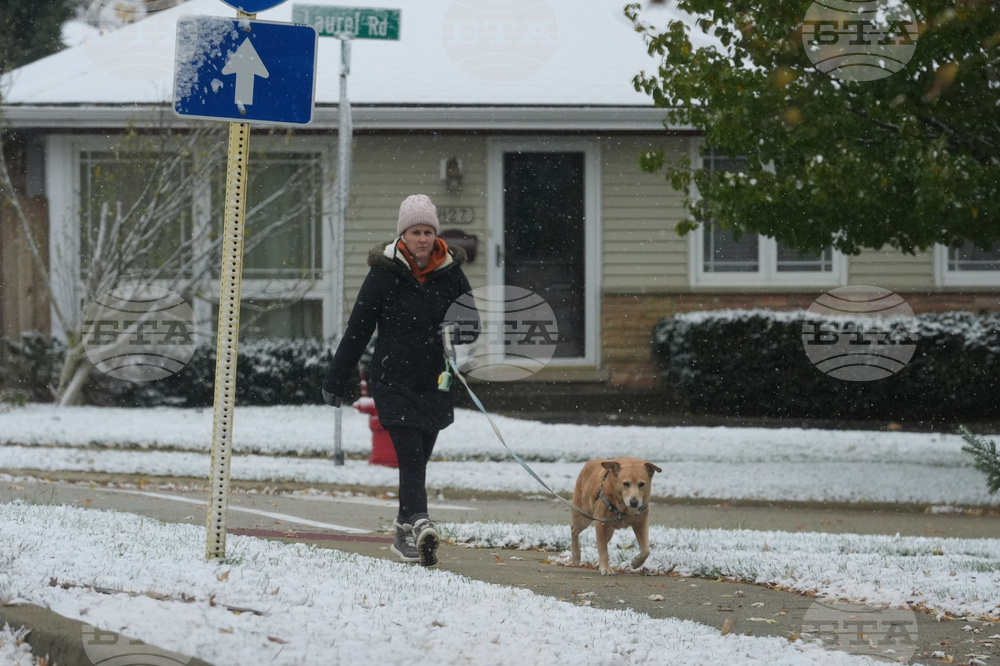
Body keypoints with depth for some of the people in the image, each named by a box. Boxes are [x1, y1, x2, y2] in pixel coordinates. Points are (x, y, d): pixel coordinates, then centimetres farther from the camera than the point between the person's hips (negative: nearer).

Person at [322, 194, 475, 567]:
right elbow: (357, 330, 0)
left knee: (417, 460, 10)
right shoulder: (384, 274, -5)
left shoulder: (450, 273, 3)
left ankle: (404, 534, 22)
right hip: (394, 381, -3)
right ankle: (420, 525, -30)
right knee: (411, 456, -16)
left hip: (436, 385, 3)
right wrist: (335, 380, 3)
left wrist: (460, 330, -13)